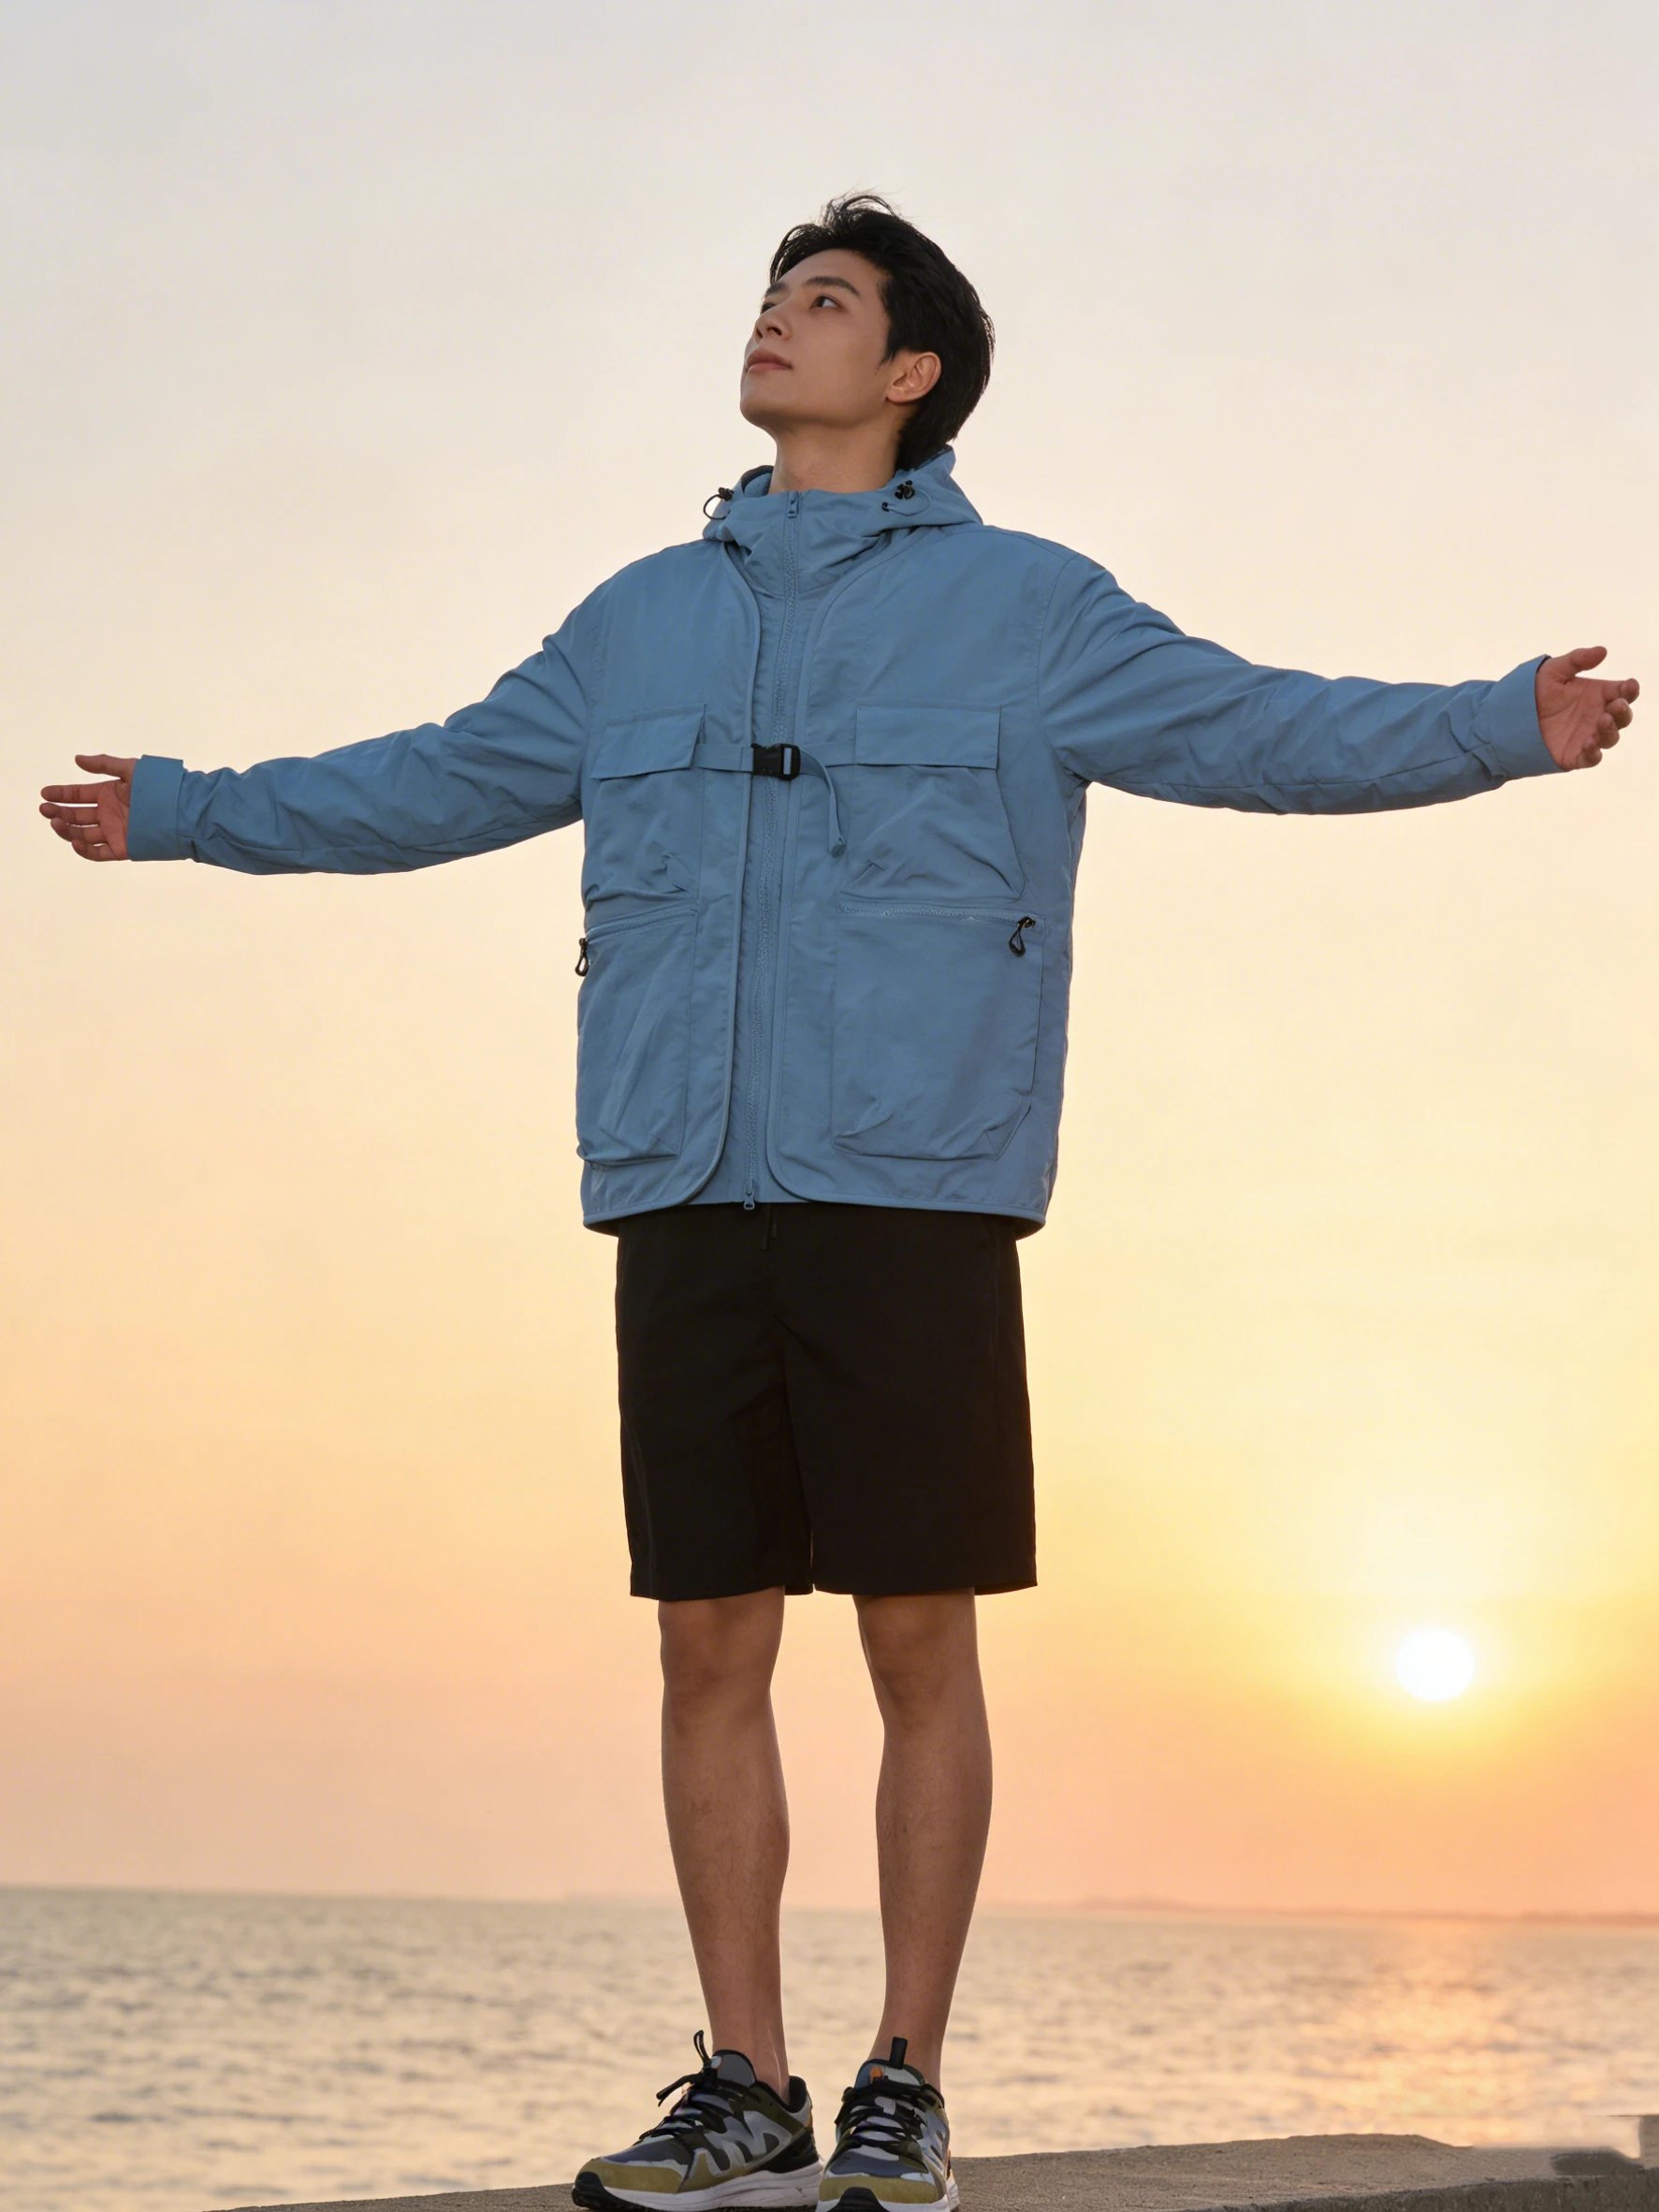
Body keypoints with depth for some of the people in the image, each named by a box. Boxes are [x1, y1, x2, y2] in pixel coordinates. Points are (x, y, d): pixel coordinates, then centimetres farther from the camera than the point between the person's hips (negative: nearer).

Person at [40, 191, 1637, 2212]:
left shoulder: (1022, 608, 7)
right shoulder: (643, 621, 19)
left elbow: (1266, 731, 0)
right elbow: (441, 782, 28)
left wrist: (1506, 726, -14)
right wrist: (187, 815, 31)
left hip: (912, 1203, -4)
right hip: (686, 1205, 4)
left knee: (919, 1643, -1)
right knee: (711, 1647, 4)